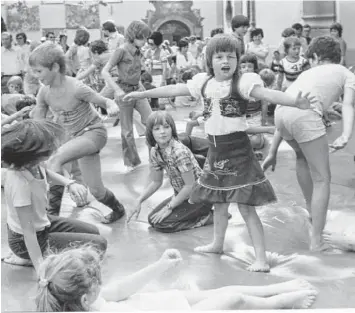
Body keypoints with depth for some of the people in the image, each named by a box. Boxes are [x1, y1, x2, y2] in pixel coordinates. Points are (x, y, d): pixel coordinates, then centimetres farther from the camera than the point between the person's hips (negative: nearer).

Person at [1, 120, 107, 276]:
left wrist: (70, 183, -5)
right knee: (99, 244, -8)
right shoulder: (20, 183, -38)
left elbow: (45, 172, 11)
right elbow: (28, 231, -34)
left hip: (41, 222, 8)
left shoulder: (30, 164, -15)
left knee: (93, 232, 21)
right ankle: (27, 257, -2)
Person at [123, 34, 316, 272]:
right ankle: (218, 244, 44)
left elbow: (267, 93, -29)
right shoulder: (204, 82, 5)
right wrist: (142, 94, 21)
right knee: (219, 202, 22)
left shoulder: (243, 82, -13)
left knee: (246, 206, -8)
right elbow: (174, 89, 14)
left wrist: (295, 101, -46)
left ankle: (261, 258, -2)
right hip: (216, 150, 6)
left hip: (238, 149, -6)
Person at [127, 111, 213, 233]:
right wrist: (139, 201, -3)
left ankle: (208, 217, -5)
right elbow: (156, 182, 9)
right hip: (182, 195, 8)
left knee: (162, 224, -17)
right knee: (152, 219, 1)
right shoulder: (155, 152, -3)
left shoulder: (179, 152, -27)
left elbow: (190, 186, -23)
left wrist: (169, 207, -18)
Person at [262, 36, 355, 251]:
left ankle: (311, 208, 42)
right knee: (322, 179, 7)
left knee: (302, 156, 36)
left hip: (280, 111, 5)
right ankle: (317, 241, 7)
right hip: (305, 115, -5)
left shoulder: (308, 73, 38)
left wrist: (273, 152, 37)